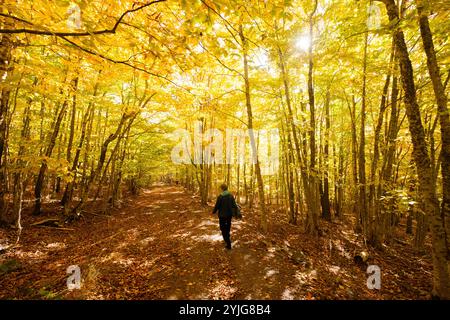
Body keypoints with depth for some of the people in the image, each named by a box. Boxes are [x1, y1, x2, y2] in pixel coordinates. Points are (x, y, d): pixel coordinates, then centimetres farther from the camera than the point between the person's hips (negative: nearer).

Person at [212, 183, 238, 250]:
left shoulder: (220, 196, -17)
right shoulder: (231, 195, -4)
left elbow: (217, 206, -12)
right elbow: (234, 205, -3)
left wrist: (213, 212, 5)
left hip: (222, 215, -5)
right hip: (229, 214, 5)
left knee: (223, 228, 5)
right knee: (228, 226, 25)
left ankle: (228, 244, 1)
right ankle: (227, 238, 45)